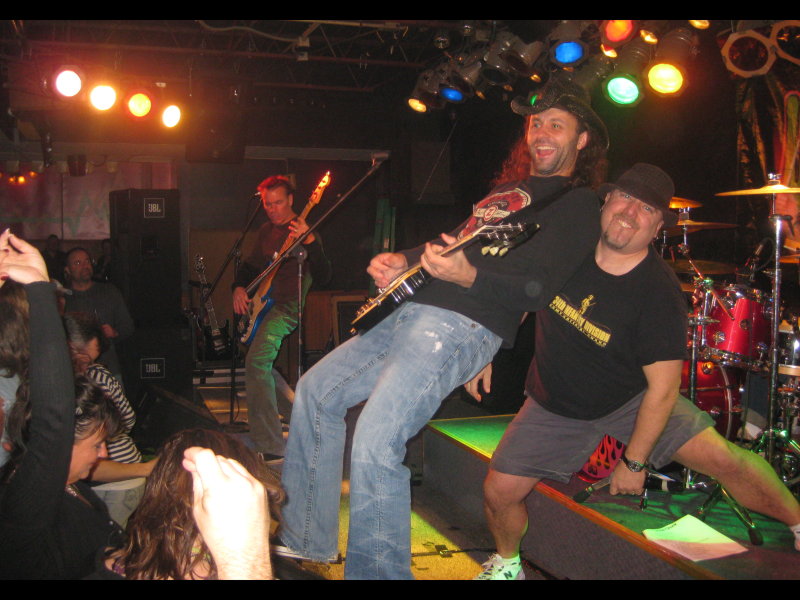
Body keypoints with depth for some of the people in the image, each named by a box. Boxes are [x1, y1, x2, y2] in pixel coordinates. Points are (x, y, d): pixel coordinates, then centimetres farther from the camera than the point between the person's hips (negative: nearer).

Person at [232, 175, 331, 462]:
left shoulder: (304, 231, -8)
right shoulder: (266, 230, 15)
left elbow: (323, 276, -19)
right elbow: (251, 265, 26)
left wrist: (309, 242, -33)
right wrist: (239, 288, 6)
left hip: (286, 306, -9)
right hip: (260, 305, 9)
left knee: (257, 360, -27)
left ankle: (270, 446, -24)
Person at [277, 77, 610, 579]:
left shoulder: (578, 202, -2)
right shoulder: (508, 189, 25)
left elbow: (538, 289, -14)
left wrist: (467, 276, -29)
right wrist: (401, 261, 12)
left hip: (463, 326, -10)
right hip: (414, 308, 10)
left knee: (374, 444, -24)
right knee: (316, 391, 13)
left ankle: (378, 570, -6)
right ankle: (305, 539, 24)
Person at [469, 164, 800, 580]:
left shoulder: (659, 292, -24)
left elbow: (663, 386, -19)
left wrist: (634, 461, -15)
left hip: (632, 401, -2)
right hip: (556, 406, 3)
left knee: (721, 458, -16)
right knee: (499, 491, -2)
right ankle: (507, 563, 31)